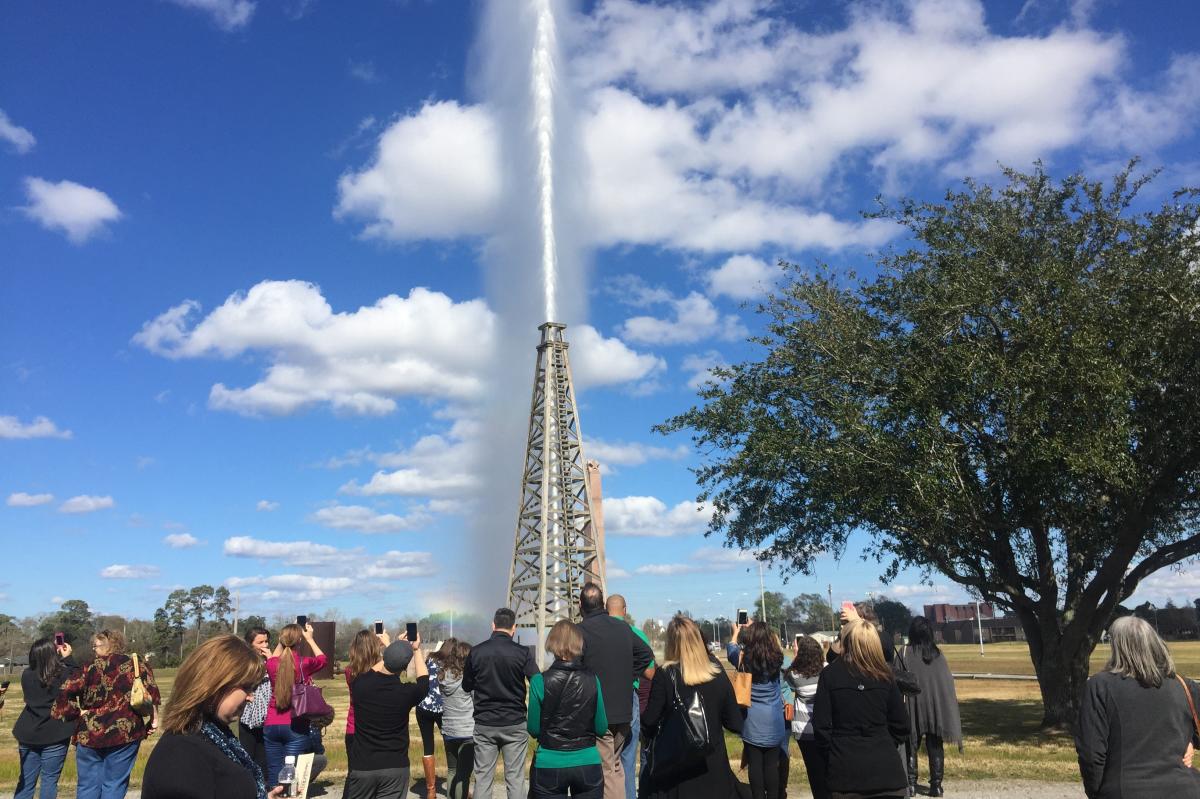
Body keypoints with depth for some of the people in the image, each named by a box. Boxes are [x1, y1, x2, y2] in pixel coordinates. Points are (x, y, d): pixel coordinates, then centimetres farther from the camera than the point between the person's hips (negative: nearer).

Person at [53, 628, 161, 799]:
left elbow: (66, 690, -7)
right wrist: (154, 718, -4)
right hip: (125, 732, -1)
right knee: (114, 785, 6)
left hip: (90, 733, 1)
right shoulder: (136, 664, 4)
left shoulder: (92, 668, 4)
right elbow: (151, 692, -9)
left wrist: (77, 712, 4)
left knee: (88, 785, 13)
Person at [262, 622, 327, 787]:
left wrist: (281, 642, 23)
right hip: (296, 727, -3)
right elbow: (323, 659, 15)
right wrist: (310, 639, 22)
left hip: (271, 726, 3)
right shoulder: (304, 664, -8)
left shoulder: (272, 664, -1)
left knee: (273, 776, 8)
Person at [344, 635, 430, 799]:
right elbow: (424, 681, 10)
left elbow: (374, 674, 16)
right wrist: (417, 649, 21)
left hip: (362, 766, 2)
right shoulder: (406, 692, -14)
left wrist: (392, 648, 26)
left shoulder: (360, 683, -10)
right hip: (395, 767, -2)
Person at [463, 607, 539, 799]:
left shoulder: (476, 652, -2)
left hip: (484, 724, 2)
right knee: (515, 779, 6)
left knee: (482, 779, 9)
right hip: (515, 725, -2)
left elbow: (466, 686, 10)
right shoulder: (522, 652, -9)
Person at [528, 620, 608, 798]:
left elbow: (534, 729, -4)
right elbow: (601, 729, 0)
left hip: (549, 765, -1)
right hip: (588, 764, 2)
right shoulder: (592, 680, -5)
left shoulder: (540, 681, -11)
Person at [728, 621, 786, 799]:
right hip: (773, 721, 2)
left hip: (752, 721, -1)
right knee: (772, 765, 8)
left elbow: (731, 650, 14)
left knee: (755, 765, 5)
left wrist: (736, 632, 32)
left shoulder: (744, 659, -8)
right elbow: (775, 645, 19)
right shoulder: (776, 659, -5)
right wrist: (755, 629, 30)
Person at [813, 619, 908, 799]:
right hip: (884, 766, 1)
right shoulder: (884, 674, 1)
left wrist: (831, 756, 7)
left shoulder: (830, 674, -5)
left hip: (845, 768, -1)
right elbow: (901, 724, 5)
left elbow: (821, 724, -6)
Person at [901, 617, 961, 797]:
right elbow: (948, 681, 2)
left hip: (913, 707, -2)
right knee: (935, 747, 11)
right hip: (936, 707, 2)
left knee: (911, 747, 7)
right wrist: (947, 705, 12)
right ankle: (936, 785, 11)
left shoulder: (905, 653, -10)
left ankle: (911, 784, 4)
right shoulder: (937, 654, -2)